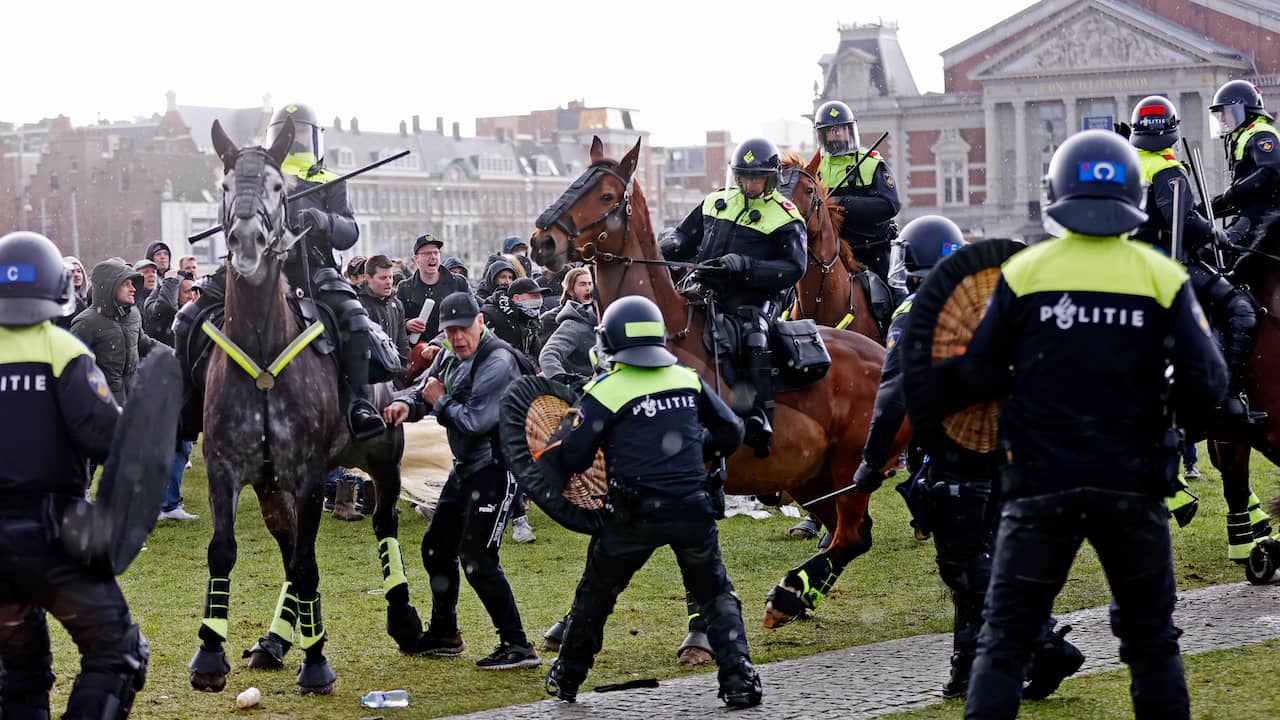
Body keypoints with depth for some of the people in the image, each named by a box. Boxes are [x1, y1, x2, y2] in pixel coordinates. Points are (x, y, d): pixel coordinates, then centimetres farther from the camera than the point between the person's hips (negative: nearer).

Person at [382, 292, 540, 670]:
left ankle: (517, 645, -7)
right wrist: (405, 403, -15)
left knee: (477, 559, -13)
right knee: (436, 548, 17)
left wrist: (440, 401, -11)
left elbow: (474, 421, -25)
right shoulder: (449, 358, 8)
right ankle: (444, 634, 33)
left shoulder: (497, 362, -20)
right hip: (465, 468, 10)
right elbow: (423, 389, 8)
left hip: (495, 469, -10)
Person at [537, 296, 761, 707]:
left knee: (596, 593, 19)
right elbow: (731, 431, 14)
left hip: (638, 516, -2)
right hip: (694, 510, 2)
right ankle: (738, 679, 4)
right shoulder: (688, 380, 7)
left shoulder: (605, 391, -5)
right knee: (716, 596, 18)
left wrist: (536, 467, 17)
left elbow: (572, 460, -2)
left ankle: (566, 677, 29)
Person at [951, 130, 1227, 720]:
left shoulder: (1024, 272, -7)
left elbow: (979, 377, -5)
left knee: (1005, 638, 7)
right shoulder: (1163, 278, -4)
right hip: (1132, 485, 1)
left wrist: (936, 398, 16)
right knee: (1152, 639, 17)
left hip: (1041, 485, -1)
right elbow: (1205, 386, -7)